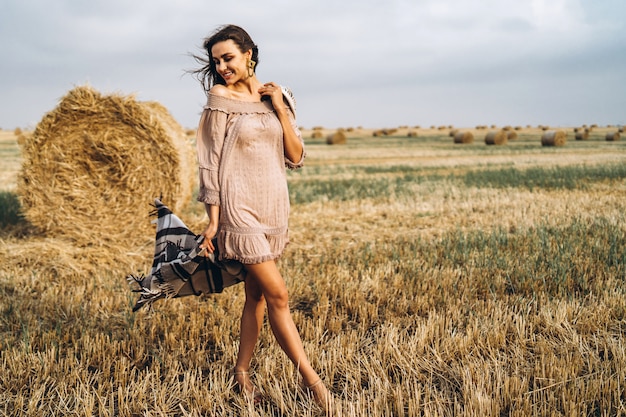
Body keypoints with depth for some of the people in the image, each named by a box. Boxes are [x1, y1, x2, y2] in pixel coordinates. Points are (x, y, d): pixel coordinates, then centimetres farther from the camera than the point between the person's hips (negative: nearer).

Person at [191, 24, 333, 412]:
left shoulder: (277, 97, 8)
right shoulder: (220, 98, -4)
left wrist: (280, 108, -6)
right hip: (240, 208, -5)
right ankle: (311, 377, 2)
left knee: (257, 294, 10)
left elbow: (296, 157, 3)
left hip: (275, 206, 5)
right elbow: (211, 162, -6)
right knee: (278, 295, -7)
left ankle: (242, 371, 24)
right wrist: (213, 220, -9)